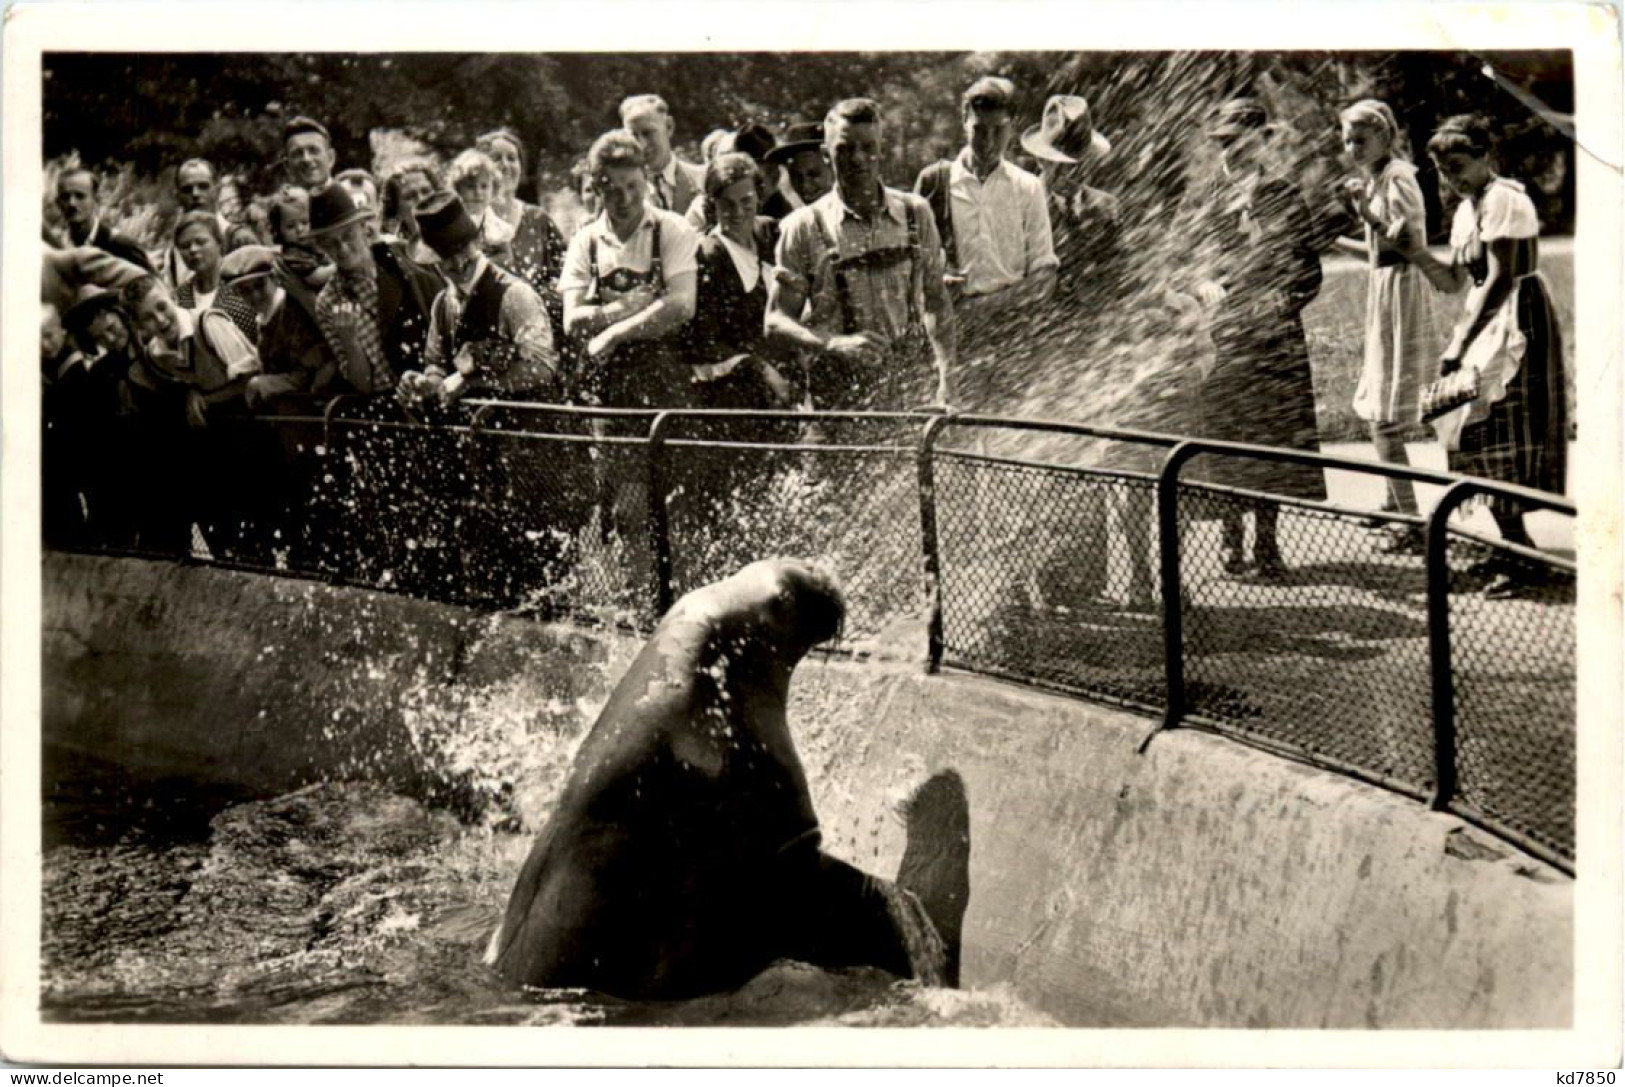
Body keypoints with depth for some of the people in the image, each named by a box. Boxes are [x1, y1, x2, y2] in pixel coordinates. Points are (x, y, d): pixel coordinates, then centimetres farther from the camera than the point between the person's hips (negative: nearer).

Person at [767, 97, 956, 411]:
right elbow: (776, 323, 1)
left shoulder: (916, 213, 10)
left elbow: (937, 301, 16)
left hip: (915, 388, 2)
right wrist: (834, 344, -17)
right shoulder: (804, 227, 2)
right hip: (839, 397, -2)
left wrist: (947, 378, 6)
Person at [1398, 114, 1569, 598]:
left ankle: (1519, 554, -9)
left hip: (1517, 324, -9)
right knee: (1477, 435, 10)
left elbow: (1500, 278, -19)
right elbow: (1455, 282, 17)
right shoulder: (1467, 209, 15)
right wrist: (1419, 254, -2)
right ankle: (1514, 545, 19)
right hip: (1487, 326, 9)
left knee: (1496, 437, -11)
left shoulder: (1503, 199, -14)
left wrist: (1463, 344, -19)